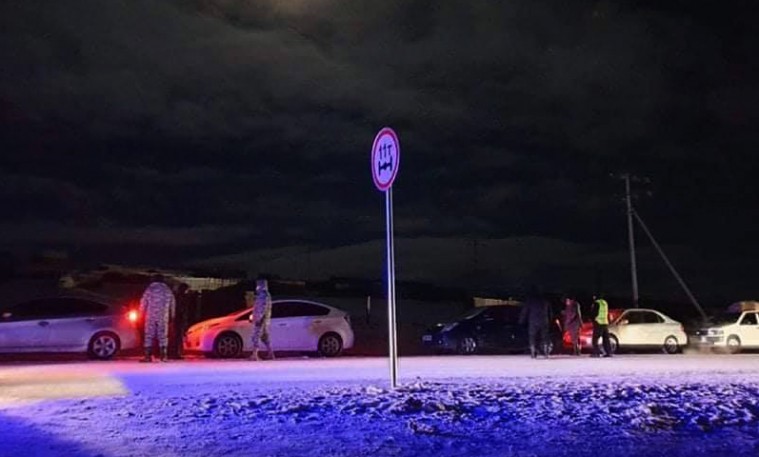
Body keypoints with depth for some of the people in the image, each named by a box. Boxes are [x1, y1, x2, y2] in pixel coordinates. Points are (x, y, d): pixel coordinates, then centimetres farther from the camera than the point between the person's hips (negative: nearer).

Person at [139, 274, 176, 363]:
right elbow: (172, 304, 12)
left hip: (151, 316, -2)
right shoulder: (168, 290, 9)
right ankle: (163, 356, 2)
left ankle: (148, 356, -2)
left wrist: (141, 314, 10)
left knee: (149, 336, 2)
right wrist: (172, 315, 22)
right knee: (163, 336, 7)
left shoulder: (149, 289, -1)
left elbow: (143, 303, -2)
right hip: (164, 317, 2)